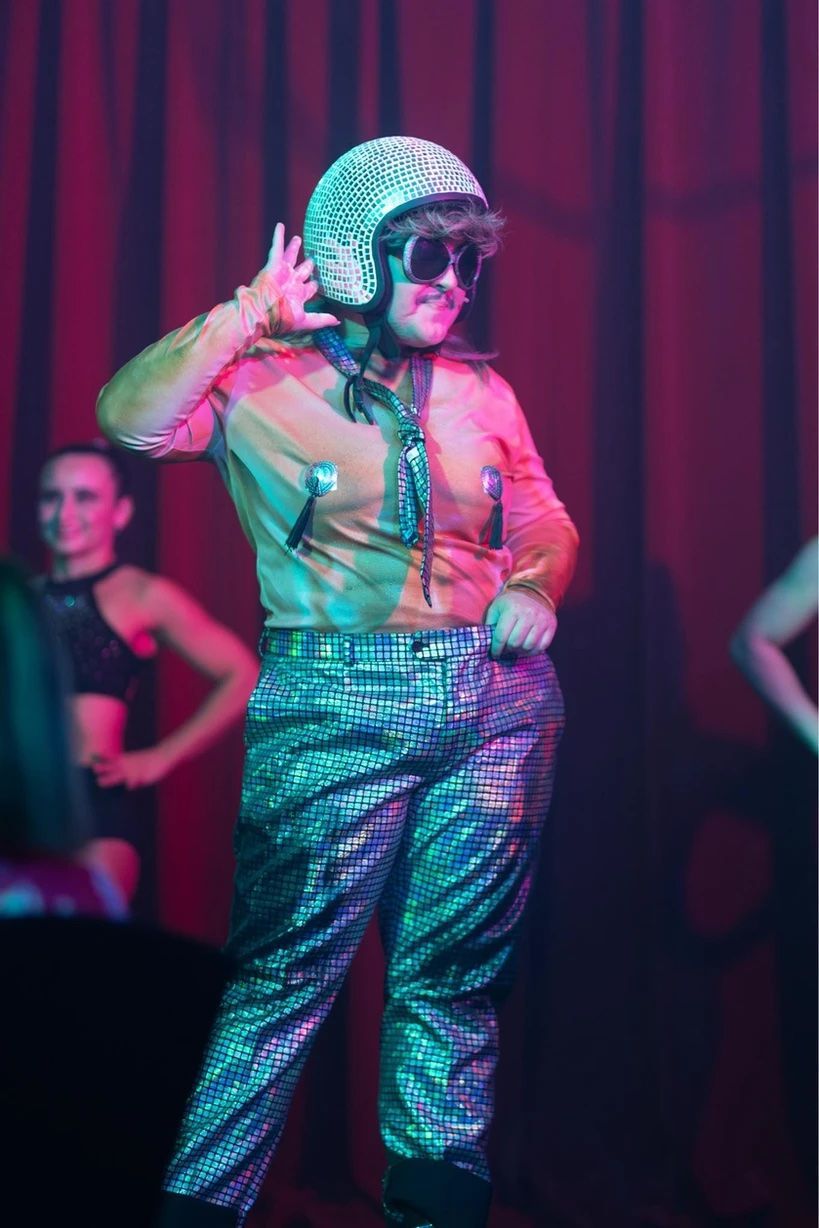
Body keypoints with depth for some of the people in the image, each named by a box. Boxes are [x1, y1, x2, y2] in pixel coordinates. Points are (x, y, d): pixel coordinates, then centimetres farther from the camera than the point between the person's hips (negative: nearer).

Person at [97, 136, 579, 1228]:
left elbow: (547, 523, 22)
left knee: (456, 972, 8)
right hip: (338, 710, -4)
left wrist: (536, 587, 1)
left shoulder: (482, 393, 14)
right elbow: (130, 419, -18)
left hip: (498, 700, 5)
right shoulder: (261, 380, -1)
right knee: (291, 968, -5)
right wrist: (251, 314, -15)